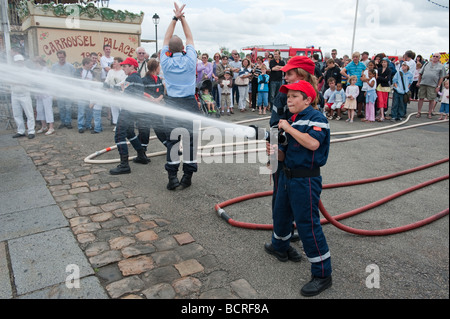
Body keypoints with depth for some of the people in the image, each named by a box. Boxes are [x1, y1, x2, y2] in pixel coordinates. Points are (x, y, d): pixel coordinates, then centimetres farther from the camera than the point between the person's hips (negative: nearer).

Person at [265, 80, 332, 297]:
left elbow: (313, 143, -31)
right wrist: (275, 151, -8)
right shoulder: (290, 121, 11)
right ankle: (280, 247, 51)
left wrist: (288, 128, -21)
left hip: (306, 180, -9)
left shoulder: (316, 117, -12)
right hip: (287, 175, 9)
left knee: (307, 225, -4)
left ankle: (322, 275, 12)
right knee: (281, 213, 24)